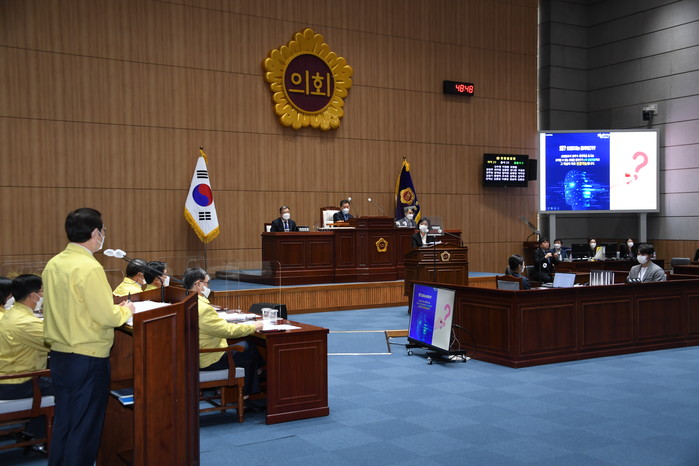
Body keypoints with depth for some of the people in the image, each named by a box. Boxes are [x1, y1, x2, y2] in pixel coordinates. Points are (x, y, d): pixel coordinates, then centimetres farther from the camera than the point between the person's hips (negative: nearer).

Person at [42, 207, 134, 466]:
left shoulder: (53, 264, 4)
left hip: (59, 355, 8)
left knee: (63, 422, 18)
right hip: (87, 359, -8)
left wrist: (113, 307, 15)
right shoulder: (89, 267, -19)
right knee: (85, 428, 5)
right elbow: (107, 317, -20)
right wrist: (126, 310, 0)